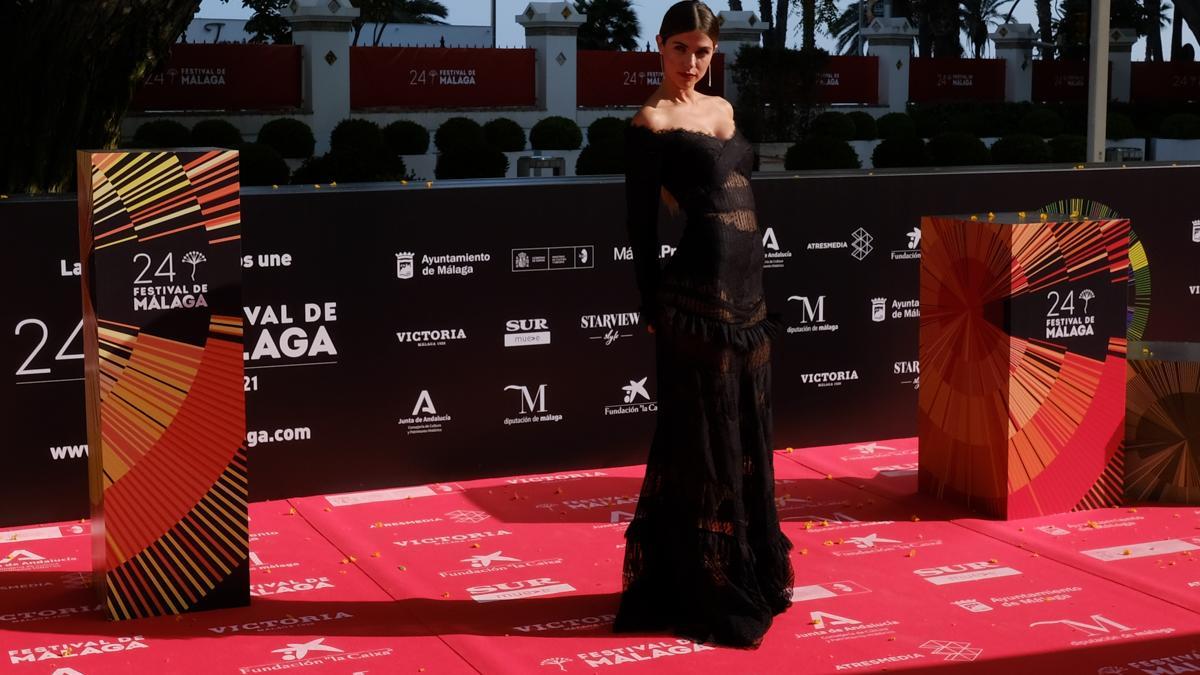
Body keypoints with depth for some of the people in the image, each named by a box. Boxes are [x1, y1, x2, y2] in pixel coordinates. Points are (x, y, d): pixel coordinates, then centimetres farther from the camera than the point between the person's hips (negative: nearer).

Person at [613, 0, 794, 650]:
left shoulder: (722, 108, 16)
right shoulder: (651, 121, -7)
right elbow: (640, 223, -8)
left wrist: (755, 294, 16)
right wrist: (653, 307, -8)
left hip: (744, 290, 8)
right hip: (697, 295, -8)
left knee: (745, 437, 14)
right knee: (702, 440, -2)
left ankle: (748, 573, 27)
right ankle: (697, 590, 8)